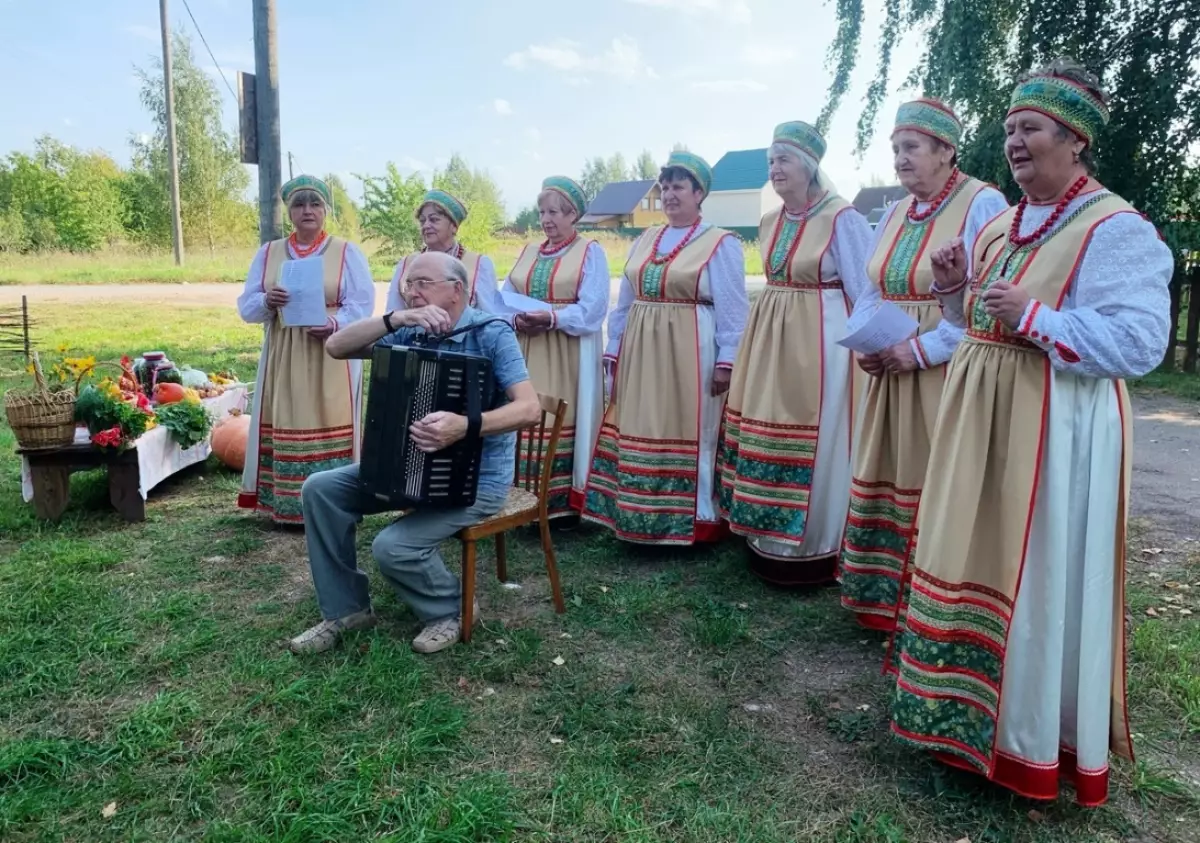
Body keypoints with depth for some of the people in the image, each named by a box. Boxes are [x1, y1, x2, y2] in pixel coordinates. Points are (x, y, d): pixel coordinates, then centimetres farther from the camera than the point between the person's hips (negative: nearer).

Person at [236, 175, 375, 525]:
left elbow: (362, 305, -5)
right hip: (282, 358, 3)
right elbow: (246, 306, 7)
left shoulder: (347, 252, 3)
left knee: (329, 429, -2)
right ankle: (286, 505, 12)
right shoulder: (268, 253, 12)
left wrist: (335, 323, -24)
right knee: (285, 428, 4)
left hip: (331, 359, -3)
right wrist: (266, 301, -17)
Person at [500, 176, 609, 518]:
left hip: (569, 355, -5)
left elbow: (592, 310, -11)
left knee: (565, 422, -5)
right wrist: (516, 319, -12)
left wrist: (551, 317, -23)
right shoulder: (528, 252, 18)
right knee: (527, 420, 3)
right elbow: (503, 299, 10)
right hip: (527, 353, 5)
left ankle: (564, 501, 2)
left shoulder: (590, 252, 1)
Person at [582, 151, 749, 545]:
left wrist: (726, 361, -14)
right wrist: (613, 351, 12)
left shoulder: (720, 244, -2)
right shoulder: (644, 240, 14)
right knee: (638, 432, 9)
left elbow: (732, 309, -7)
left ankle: (691, 519, 14)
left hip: (689, 354, -6)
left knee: (686, 434, 1)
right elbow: (624, 302, 16)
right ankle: (639, 516, 22)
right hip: (640, 352, 6)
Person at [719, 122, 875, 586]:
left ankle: (813, 548, 12)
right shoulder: (769, 223, 13)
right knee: (766, 435, 10)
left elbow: (865, 290, -10)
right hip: (769, 339, 8)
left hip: (819, 340, -7)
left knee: (814, 441, -2)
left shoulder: (842, 219, -9)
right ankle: (771, 539, 22)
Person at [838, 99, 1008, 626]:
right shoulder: (894, 214, 14)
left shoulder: (983, 205, -9)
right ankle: (883, 597, 25)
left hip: (949, 375, -7)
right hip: (890, 372, 8)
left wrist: (923, 350, -19)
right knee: (886, 482, 12)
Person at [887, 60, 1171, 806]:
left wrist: (1038, 319, -24)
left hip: (1056, 428, -8)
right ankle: (978, 710, 31)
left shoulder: (1116, 229, -11)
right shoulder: (1000, 226, 14)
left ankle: (1044, 740, 19)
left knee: (1043, 580, 0)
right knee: (977, 565, 14)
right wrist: (959, 289, 2)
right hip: (982, 417, 8)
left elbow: (1141, 341, -19)